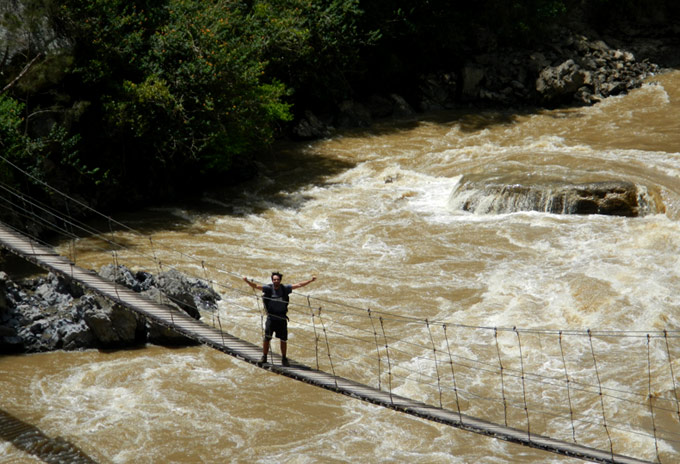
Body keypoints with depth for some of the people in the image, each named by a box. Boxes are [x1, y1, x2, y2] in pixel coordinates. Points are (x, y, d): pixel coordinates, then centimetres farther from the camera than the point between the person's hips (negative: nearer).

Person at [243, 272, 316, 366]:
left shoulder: (285, 289, -1)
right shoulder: (268, 288, -5)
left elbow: (299, 285, 3)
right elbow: (256, 286, -13)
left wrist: (311, 280, 2)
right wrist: (247, 281, -28)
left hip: (282, 318, 1)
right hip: (271, 318, -1)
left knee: (283, 339, 5)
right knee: (267, 338, -2)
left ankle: (284, 359, 17)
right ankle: (264, 357, 11)